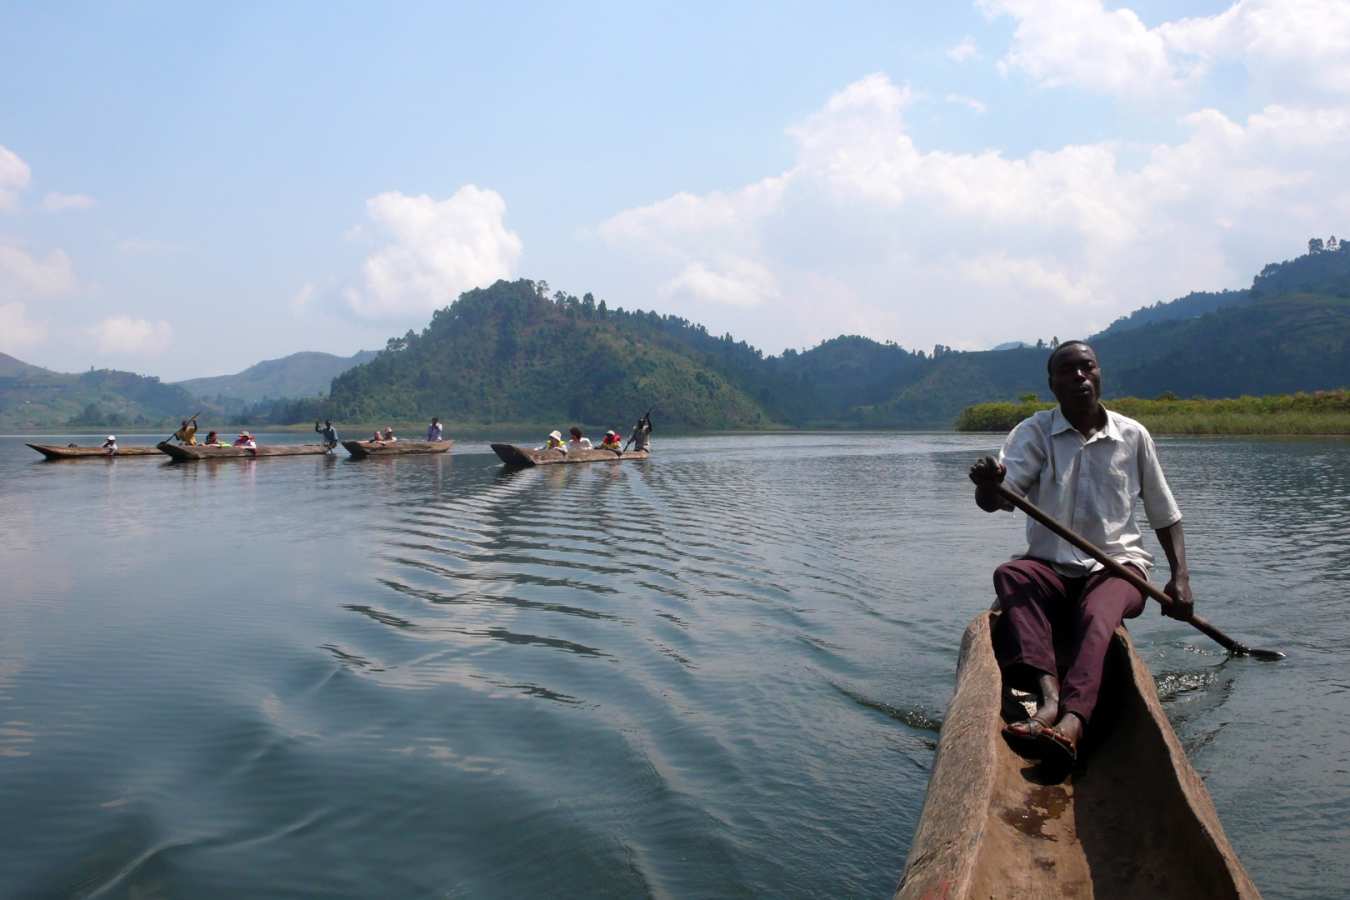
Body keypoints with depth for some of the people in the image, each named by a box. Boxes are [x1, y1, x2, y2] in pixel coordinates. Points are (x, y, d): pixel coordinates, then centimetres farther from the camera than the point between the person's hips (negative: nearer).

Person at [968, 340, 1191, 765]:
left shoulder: (1133, 435, 6)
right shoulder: (1034, 433, 1)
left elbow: (1165, 514, 14)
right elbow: (994, 500, -15)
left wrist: (1180, 577, 1)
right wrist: (988, 484, -41)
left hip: (1117, 565, 0)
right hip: (1051, 567, 0)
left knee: (1097, 613, -35)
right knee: (1009, 574, -33)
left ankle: (1072, 721, -56)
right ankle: (1049, 694, -50)